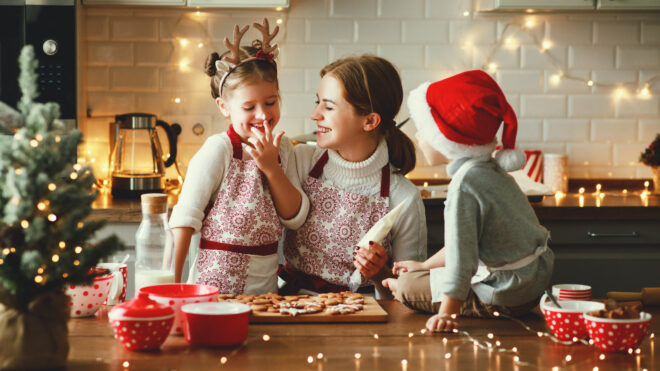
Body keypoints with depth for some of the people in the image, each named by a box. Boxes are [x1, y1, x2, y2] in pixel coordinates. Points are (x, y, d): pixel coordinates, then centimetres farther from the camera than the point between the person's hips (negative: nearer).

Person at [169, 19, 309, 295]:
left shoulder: (282, 148, 4)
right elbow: (185, 218, -12)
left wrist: (271, 168, -11)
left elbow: (296, 218, 1)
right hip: (216, 285, -4)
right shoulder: (218, 150, -11)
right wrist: (171, 285, -17)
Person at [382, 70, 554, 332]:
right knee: (419, 276, 23)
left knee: (408, 286, -6)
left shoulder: (465, 184, -24)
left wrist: (447, 313, -26)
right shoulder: (490, 170, 8)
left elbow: (461, 253, -27)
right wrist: (425, 265, 28)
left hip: (507, 295, -10)